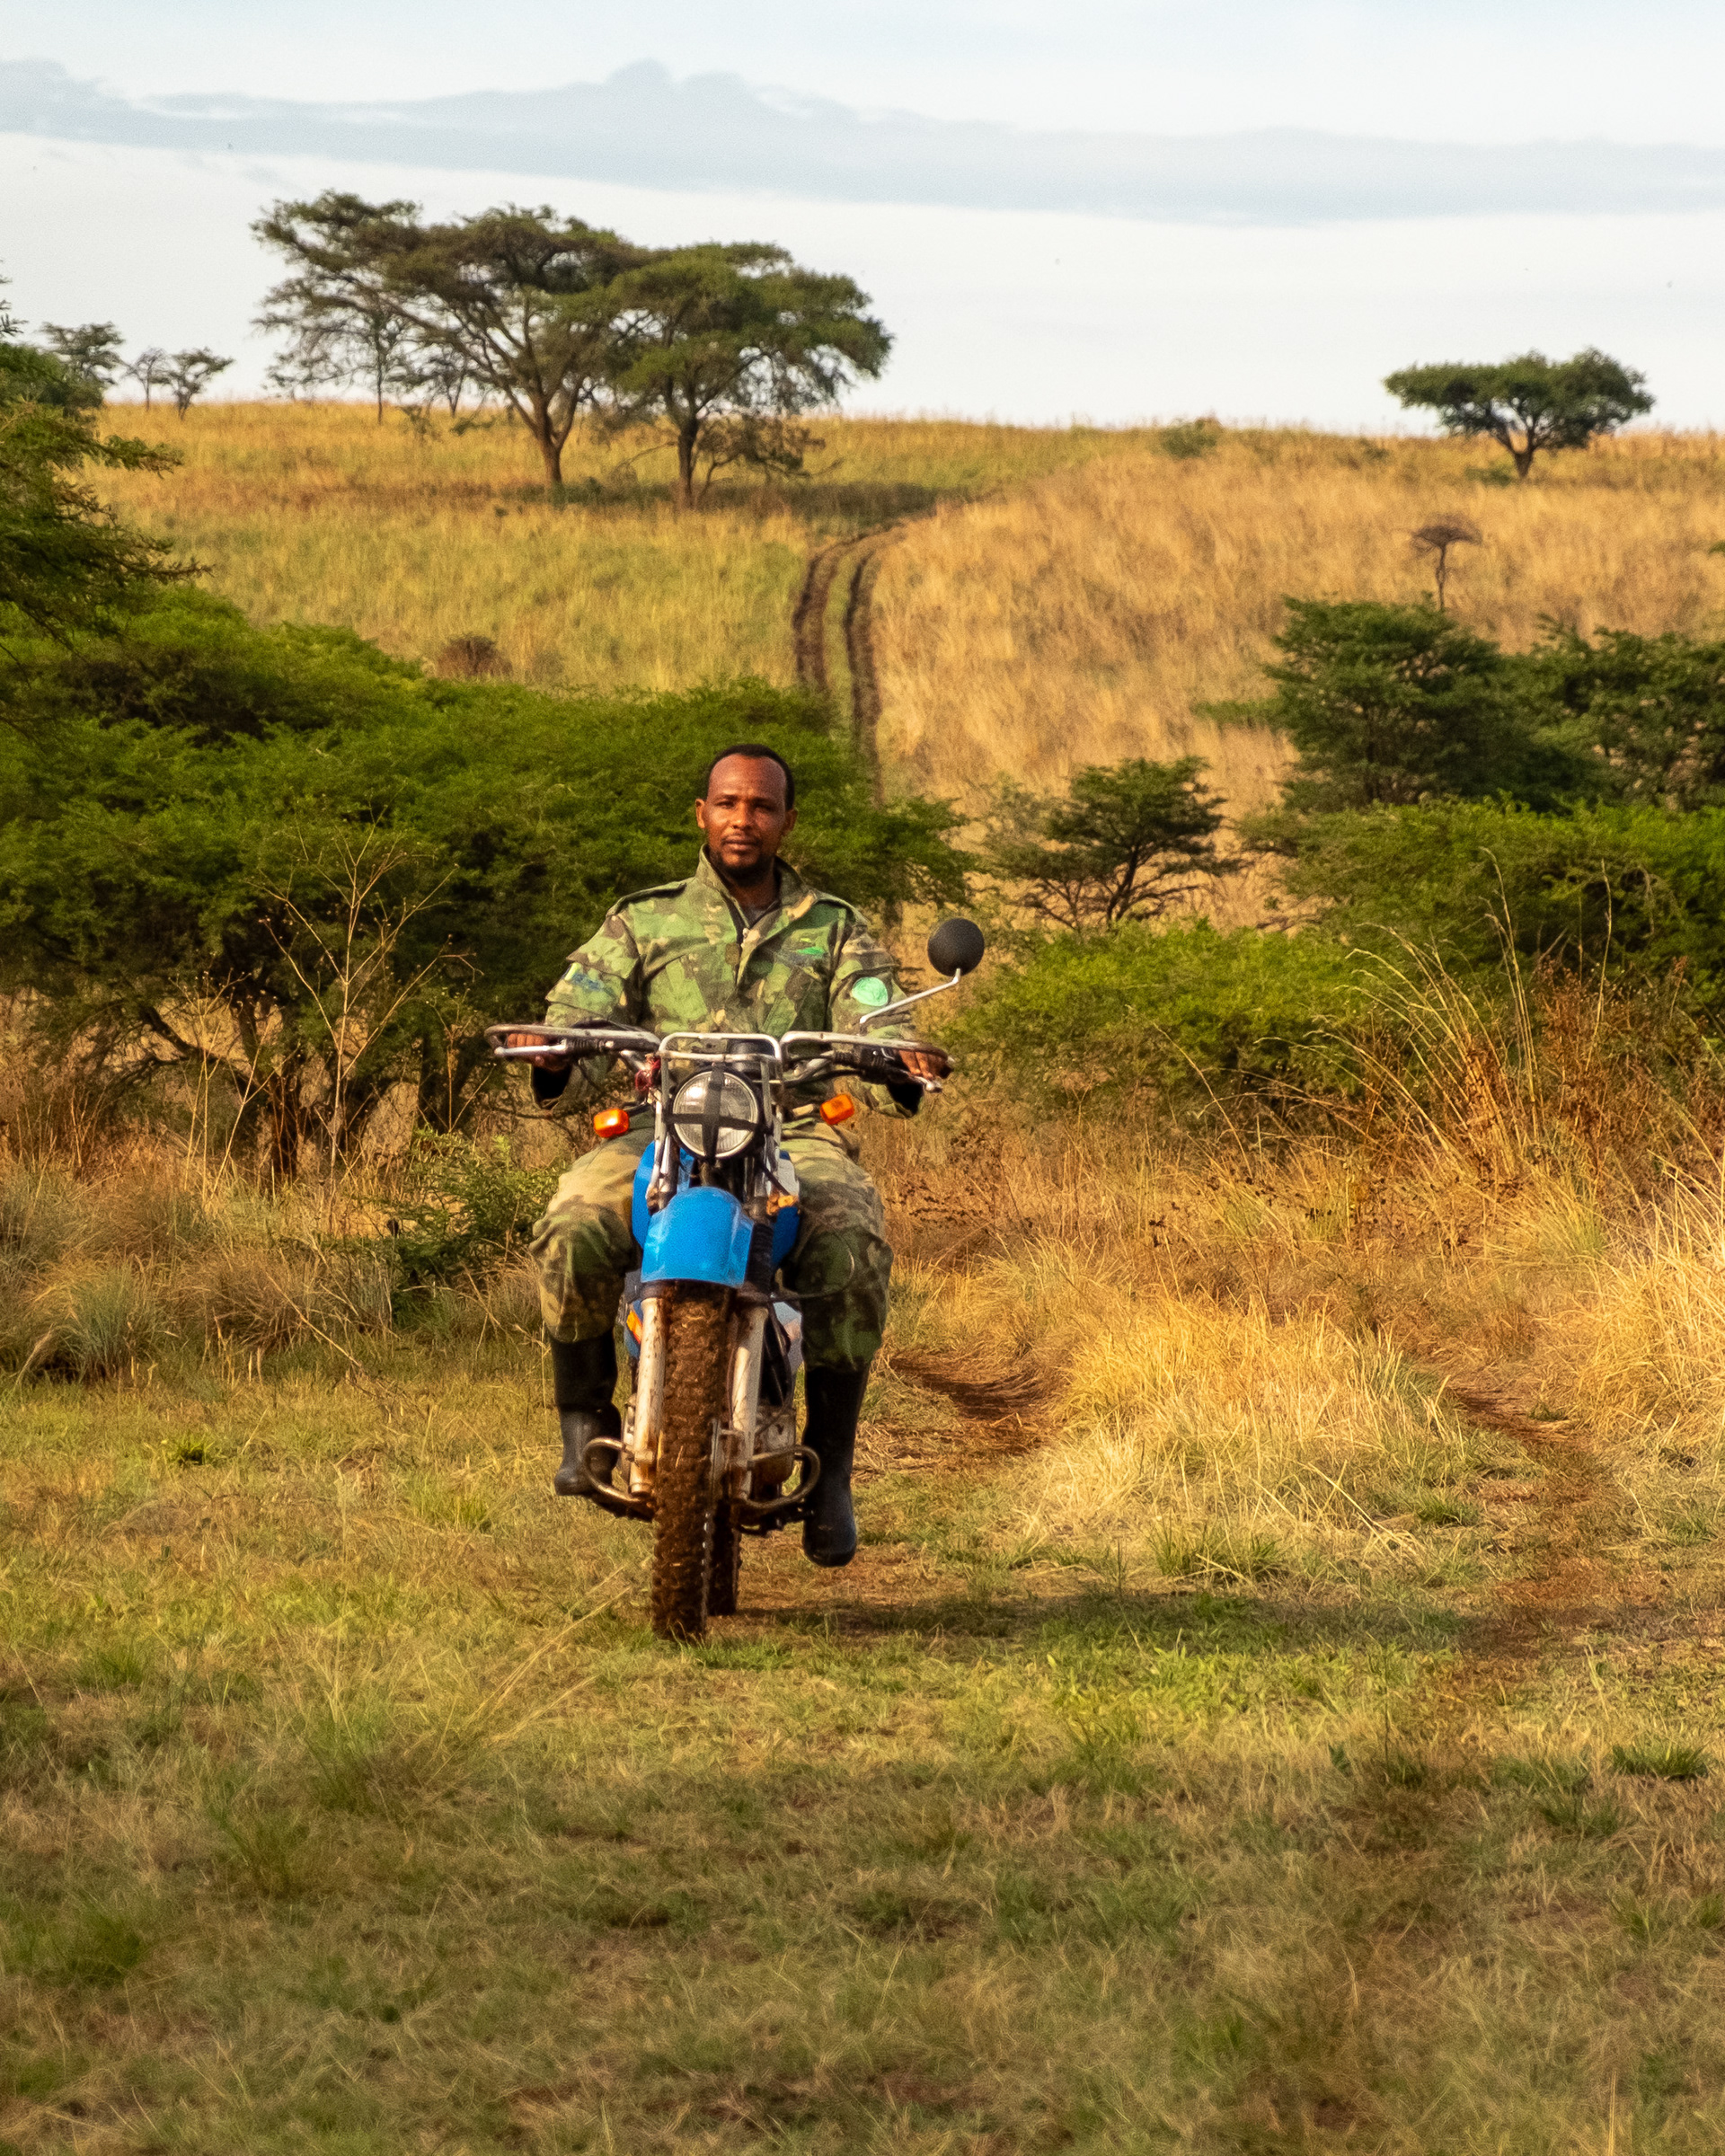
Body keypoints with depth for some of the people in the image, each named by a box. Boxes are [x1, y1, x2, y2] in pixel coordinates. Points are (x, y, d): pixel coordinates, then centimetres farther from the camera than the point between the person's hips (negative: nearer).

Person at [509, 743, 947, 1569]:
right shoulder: (644, 923, 19)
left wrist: (902, 1068, -19)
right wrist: (554, 1062, -17)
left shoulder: (834, 931, 20)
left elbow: (873, 1030, 6)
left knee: (853, 1248, -34)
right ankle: (586, 1421, -8)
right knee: (573, 1231, -32)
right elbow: (582, 1014, 8)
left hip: (795, 1130, 0)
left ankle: (830, 1467, -21)